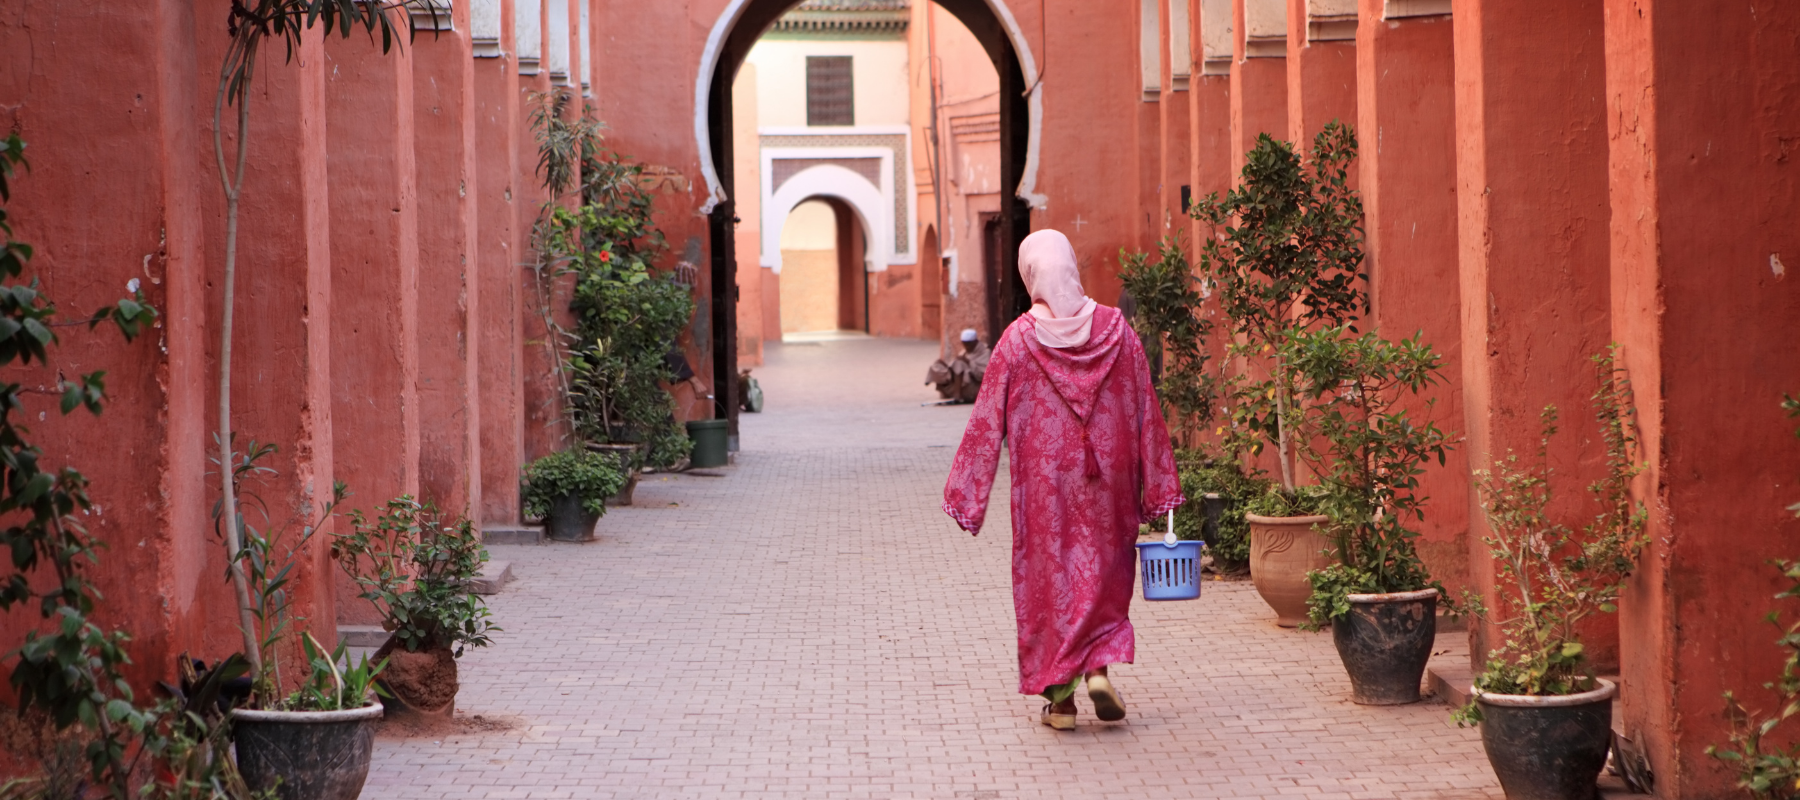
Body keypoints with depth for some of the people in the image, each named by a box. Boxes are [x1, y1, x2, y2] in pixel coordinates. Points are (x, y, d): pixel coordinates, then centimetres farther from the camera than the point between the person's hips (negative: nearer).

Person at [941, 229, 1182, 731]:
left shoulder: (1018, 339, -10)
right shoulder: (1116, 329, -4)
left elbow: (987, 421, -6)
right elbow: (1146, 412, 0)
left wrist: (965, 494, 1)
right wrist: (1157, 487, 7)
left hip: (1043, 481, -1)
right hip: (1106, 480, 2)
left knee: (1048, 576, 8)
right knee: (1105, 574, 17)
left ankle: (1059, 698, 8)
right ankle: (1100, 666, 0)